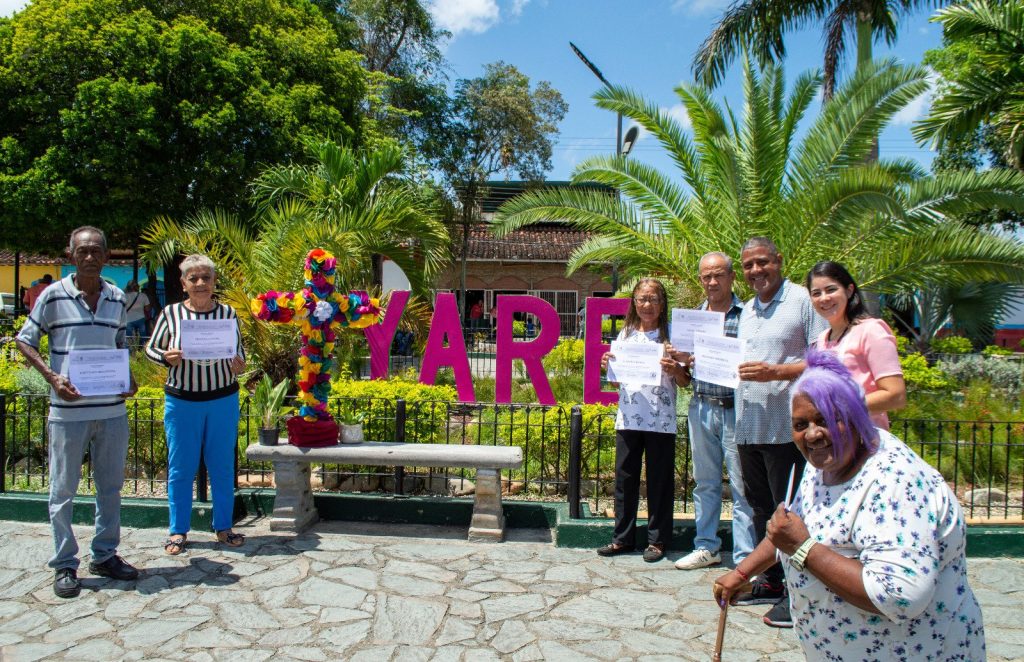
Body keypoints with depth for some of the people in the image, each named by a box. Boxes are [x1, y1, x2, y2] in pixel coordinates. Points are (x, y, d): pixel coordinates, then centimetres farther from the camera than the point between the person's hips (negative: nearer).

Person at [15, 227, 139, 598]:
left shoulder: (117, 298, 7)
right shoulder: (54, 296, -4)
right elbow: (25, 341, 1)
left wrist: (128, 378, 3)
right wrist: (52, 377, -14)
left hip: (112, 408, 4)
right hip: (68, 409, -4)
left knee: (111, 485, 12)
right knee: (63, 489, 6)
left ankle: (105, 555, 27)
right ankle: (64, 565, 18)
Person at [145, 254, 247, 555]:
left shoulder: (228, 313, 0)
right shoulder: (170, 314, -3)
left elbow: (238, 350, 11)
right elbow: (151, 348, 6)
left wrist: (239, 366, -11)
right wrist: (166, 358, -15)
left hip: (223, 399, 1)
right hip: (182, 400, -1)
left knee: (222, 465, 9)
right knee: (181, 468, 7)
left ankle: (223, 527, 24)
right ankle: (178, 530, 22)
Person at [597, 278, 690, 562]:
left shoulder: (671, 335, -1)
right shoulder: (626, 334, 10)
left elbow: (685, 381, 0)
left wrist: (675, 370, -20)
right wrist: (607, 366, -3)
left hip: (661, 419, -3)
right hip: (628, 418, 4)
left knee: (659, 480, 5)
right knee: (624, 477, 8)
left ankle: (657, 540, 18)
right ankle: (623, 538, 20)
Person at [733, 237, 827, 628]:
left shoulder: (803, 300, -7)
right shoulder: (747, 310, 17)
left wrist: (776, 371, -22)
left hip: (786, 426, -8)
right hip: (749, 425, 8)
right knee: (761, 507, 16)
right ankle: (771, 581, 29)